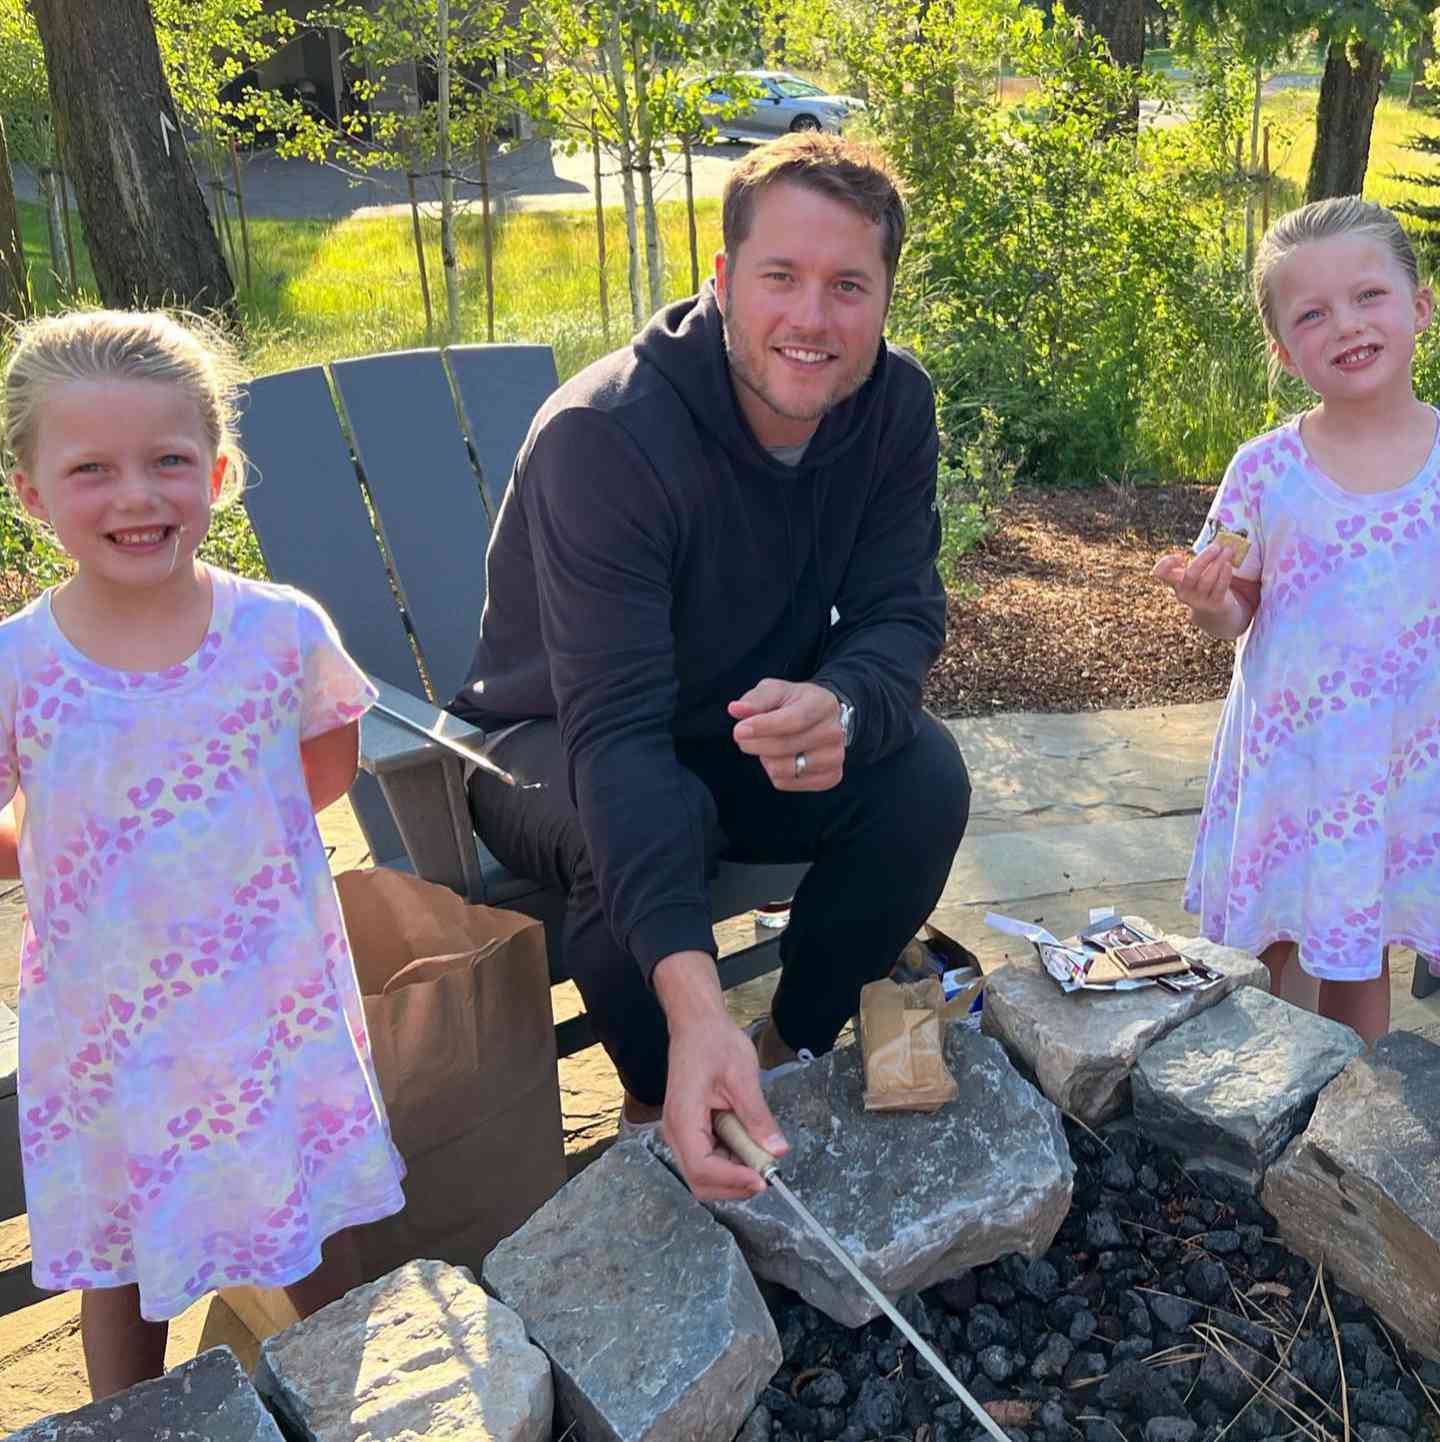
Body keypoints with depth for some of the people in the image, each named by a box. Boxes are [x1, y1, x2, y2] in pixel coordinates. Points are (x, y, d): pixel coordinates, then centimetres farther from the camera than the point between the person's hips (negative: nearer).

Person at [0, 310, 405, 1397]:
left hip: (279, 1004, 1)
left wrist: (239, 834, -2)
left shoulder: (283, 630, -13)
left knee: (319, 1227, 18)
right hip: (108, 1024, 0)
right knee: (116, 1263, 19)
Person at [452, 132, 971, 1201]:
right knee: (643, 826, -37)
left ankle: (791, 1054, 2)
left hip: (745, 734, 5)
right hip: (554, 746, -4)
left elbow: (902, 613, -14)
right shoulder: (603, 435, -32)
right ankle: (657, 1108, -7)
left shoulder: (894, 404, -13)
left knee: (924, 773, -22)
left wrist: (840, 706, -43)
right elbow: (615, 730, -40)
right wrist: (693, 1002, -54)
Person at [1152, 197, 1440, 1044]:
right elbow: (1235, 615, -1)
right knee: (1255, 954, 12)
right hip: (1286, 757, 0)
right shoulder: (1266, 472, -8)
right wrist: (1209, 603, -21)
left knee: (1360, 959, 15)